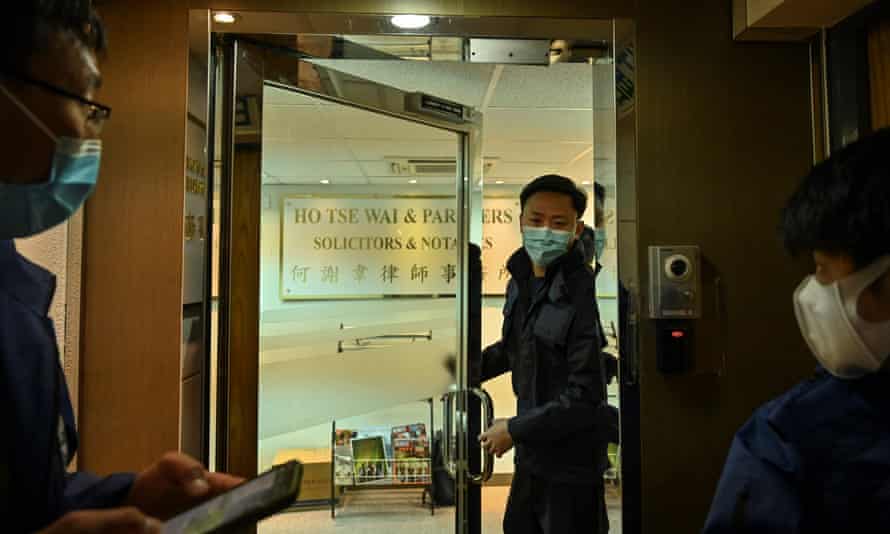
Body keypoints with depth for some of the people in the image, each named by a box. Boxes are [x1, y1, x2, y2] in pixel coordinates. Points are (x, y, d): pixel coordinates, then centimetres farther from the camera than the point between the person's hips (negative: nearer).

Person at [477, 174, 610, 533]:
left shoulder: (586, 292, -23)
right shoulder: (520, 281, 3)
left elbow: (586, 396, -24)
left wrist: (515, 430, -16)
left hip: (575, 466, -8)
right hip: (531, 456, 8)